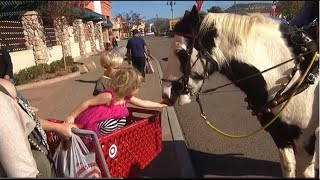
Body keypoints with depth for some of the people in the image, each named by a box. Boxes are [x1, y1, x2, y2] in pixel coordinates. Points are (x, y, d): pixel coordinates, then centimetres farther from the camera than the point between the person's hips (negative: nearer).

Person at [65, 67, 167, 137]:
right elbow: (87, 103, -23)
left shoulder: (127, 98, -3)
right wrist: (71, 116, -20)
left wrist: (159, 105, 16)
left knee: (122, 120, 4)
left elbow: (143, 103, 11)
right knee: (112, 124, -20)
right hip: (89, 123, -8)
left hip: (102, 121, 8)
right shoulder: (109, 96, -28)